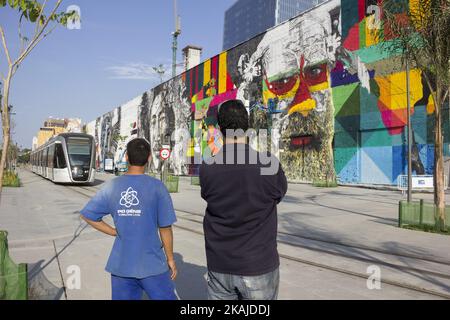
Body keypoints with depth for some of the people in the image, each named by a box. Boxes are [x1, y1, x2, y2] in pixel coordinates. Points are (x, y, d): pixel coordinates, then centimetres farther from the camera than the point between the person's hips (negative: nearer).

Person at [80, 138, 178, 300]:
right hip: (152, 265, -3)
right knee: (165, 297, 11)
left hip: (120, 265, 4)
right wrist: (170, 259, 2)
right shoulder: (156, 187, -13)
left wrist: (115, 232, 7)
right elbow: (165, 227, -10)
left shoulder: (111, 186, -2)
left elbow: (87, 215, 4)